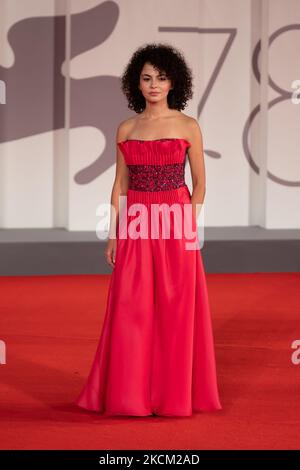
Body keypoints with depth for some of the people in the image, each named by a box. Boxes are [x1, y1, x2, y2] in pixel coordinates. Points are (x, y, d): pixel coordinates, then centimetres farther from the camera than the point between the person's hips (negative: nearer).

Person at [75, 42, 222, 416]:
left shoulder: (188, 126, 1)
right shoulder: (126, 129, 8)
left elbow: (199, 183, 3)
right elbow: (121, 184, 10)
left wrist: (187, 227, -6)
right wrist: (114, 234, 4)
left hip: (176, 229, -2)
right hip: (135, 227, 2)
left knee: (175, 310, 0)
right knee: (131, 312, 2)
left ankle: (174, 392, 11)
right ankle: (131, 392, 11)